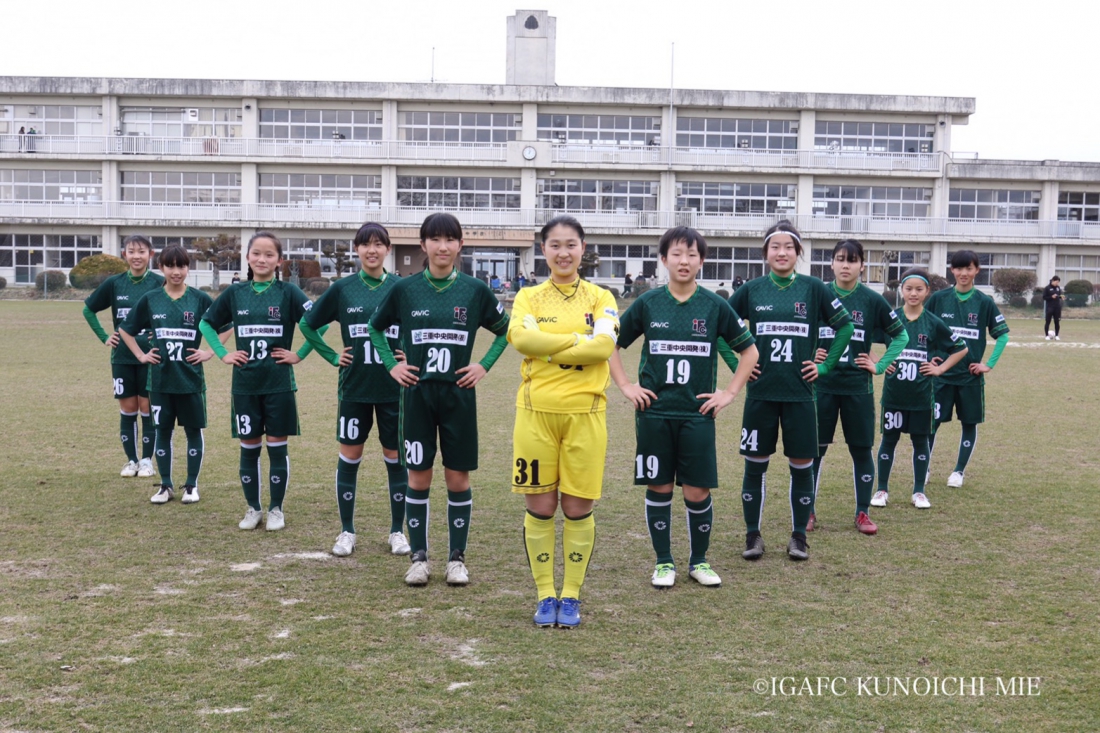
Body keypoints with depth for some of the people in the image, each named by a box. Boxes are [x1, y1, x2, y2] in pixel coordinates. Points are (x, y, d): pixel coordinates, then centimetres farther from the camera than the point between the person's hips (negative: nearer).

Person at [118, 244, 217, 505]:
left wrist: (210, 352, -4)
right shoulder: (150, 299, 2)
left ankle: (191, 485, 18)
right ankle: (166, 485, 20)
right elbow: (126, 329, 14)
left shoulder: (200, 299, -3)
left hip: (191, 378, -1)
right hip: (160, 379, 1)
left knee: (193, 430, 6)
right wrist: (141, 356, 5)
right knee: (162, 430, 8)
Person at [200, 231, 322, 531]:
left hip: (278, 383, -2)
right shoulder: (235, 293, 5)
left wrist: (299, 355, -10)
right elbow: (206, 323, 17)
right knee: (248, 446, 8)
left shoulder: (287, 292, -4)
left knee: (277, 445, 4)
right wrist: (223, 354, 7)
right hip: (245, 383, 3)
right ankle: (253, 508, 21)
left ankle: (276, 509, 16)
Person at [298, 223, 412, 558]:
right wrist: (332, 356, 4)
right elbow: (308, 324, 12)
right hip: (354, 388, 1)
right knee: (349, 457, 5)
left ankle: (397, 531, 17)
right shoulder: (342, 289, 2)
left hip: (394, 388, -1)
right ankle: (347, 532, 17)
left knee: (395, 458, 5)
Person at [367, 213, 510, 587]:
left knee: (458, 476, 4)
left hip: (458, 394, 0)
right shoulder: (405, 289, 0)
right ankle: (418, 557, 16)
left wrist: (484, 365, 1)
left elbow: (505, 329, 11)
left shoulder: (474, 290, -1)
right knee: (418, 476, 4)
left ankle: (457, 557, 16)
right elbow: (376, 327, 15)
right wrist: (391, 364, 4)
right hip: (417, 394, 0)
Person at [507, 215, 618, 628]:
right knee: (539, 506, 4)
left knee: (578, 508, 4)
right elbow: (522, 337, -14)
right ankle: (545, 595, 18)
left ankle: (570, 595, 18)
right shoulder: (529, 297, 7)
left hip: (584, 413, 0)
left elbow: (605, 345, -12)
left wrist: (549, 348, -12)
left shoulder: (600, 297, 6)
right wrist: (580, 339, -14)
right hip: (536, 412, 0)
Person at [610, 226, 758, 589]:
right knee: (658, 488, 6)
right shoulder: (648, 303, 2)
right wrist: (625, 386, 2)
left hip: (697, 413, 0)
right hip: (654, 413, 1)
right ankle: (664, 562, 20)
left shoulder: (715, 306, 1)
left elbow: (749, 350, 9)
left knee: (697, 492, 1)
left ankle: (699, 561, 21)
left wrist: (730, 392, 2)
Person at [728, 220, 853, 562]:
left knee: (802, 465, 4)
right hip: (761, 391, 1)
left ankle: (799, 536, 19)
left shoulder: (813, 288, 0)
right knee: (755, 464, 5)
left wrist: (826, 365, 1)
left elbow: (844, 325, 6)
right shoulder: (751, 289, 3)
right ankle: (753, 535, 18)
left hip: (799, 392, 0)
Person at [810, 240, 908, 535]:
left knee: (861, 450, 5)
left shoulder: (872, 300, 1)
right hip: (821, 385, 0)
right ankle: (808, 511, 14)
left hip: (858, 386, 0)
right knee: (814, 448, 3)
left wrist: (880, 365, 2)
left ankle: (863, 513, 17)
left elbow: (901, 336, 10)